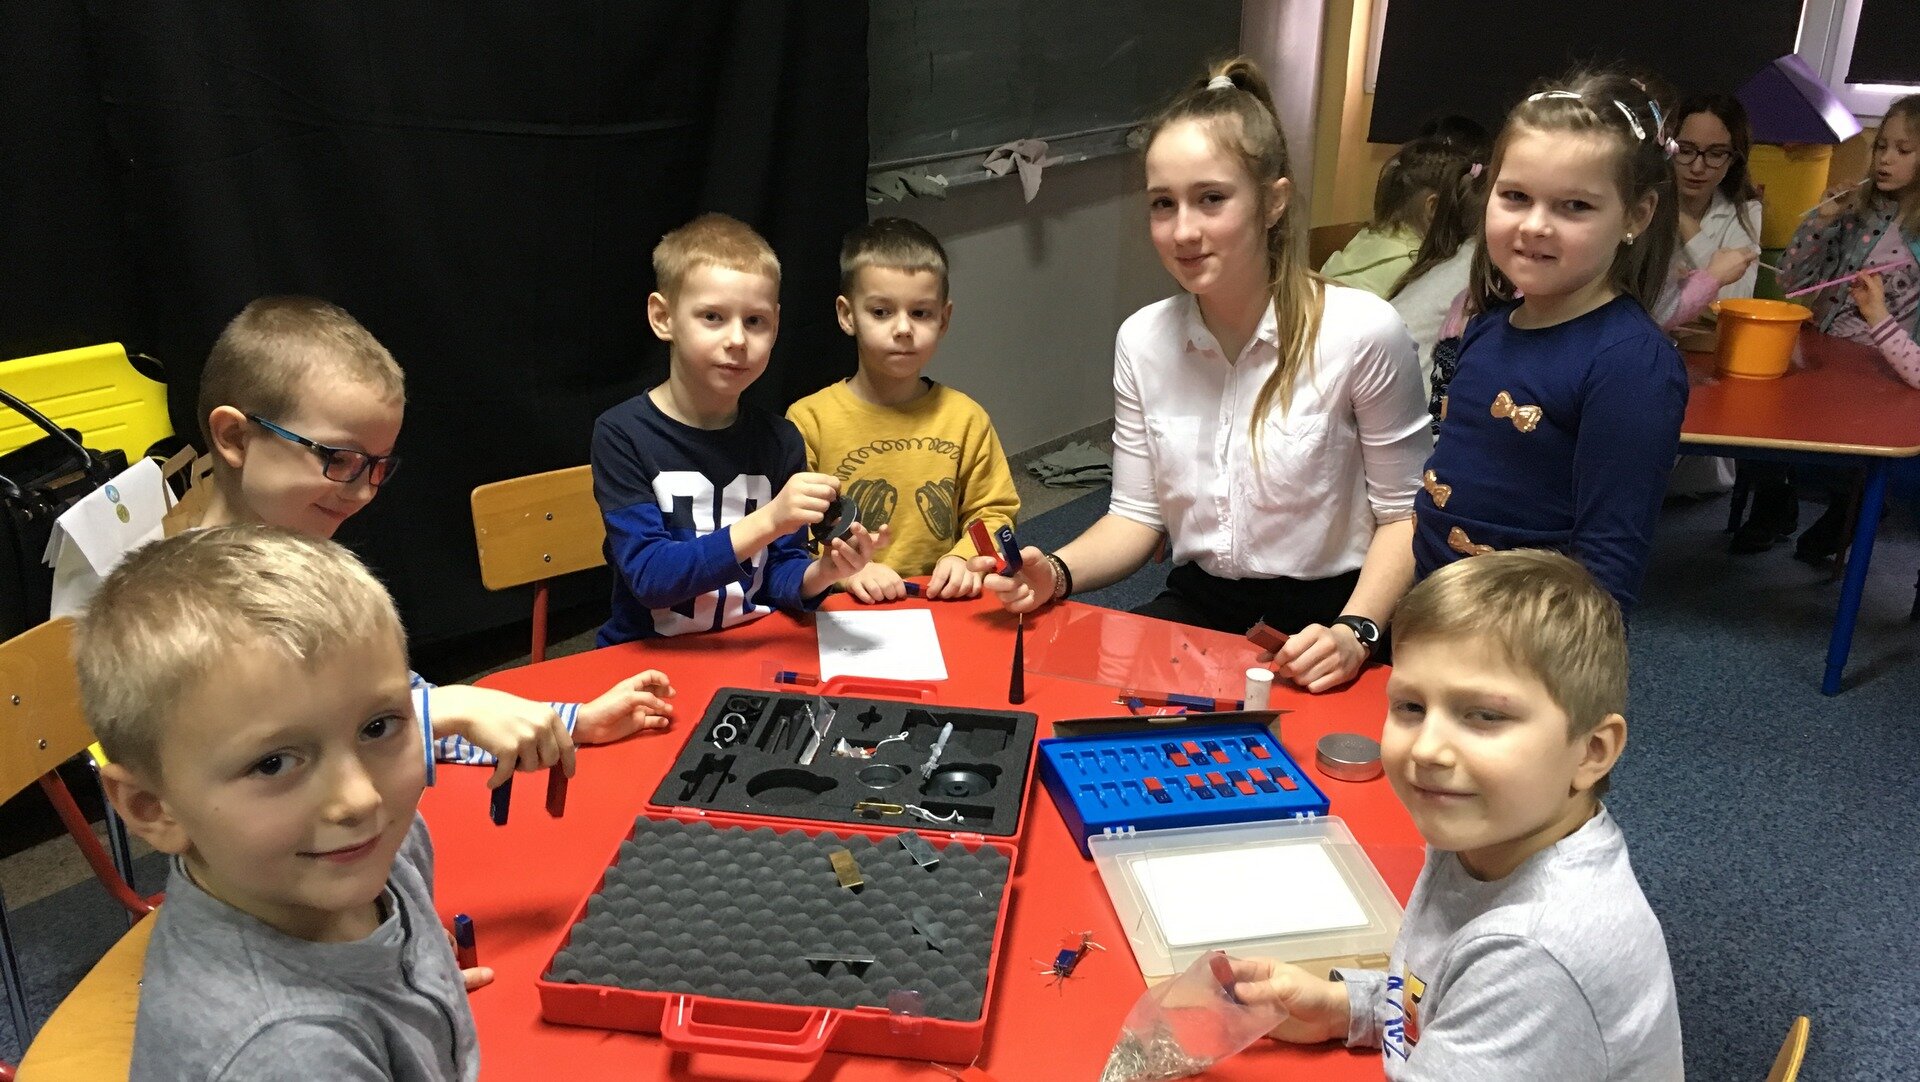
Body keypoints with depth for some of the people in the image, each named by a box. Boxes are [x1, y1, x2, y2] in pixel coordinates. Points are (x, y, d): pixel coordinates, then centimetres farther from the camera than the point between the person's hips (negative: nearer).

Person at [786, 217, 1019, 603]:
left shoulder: (967, 418, 8)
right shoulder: (810, 419, 1)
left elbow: (994, 513, 13)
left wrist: (965, 558, -6)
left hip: (942, 604, 2)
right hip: (842, 612, -2)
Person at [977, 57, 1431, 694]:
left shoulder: (1363, 332, -16)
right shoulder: (1142, 341, -1)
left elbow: (1404, 515, -6)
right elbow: (1136, 516, 5)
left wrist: (1353, 635, -21)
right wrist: (1056, 573, -14)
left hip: (1322, 622, -4)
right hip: (1197, 606, 4)